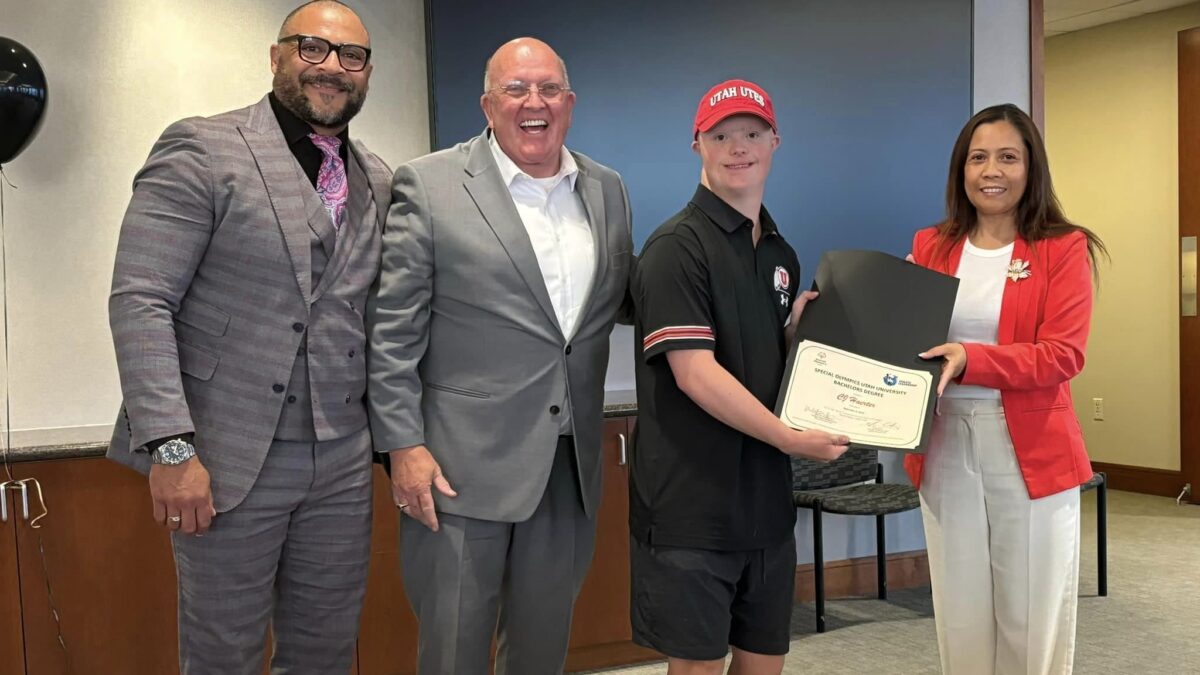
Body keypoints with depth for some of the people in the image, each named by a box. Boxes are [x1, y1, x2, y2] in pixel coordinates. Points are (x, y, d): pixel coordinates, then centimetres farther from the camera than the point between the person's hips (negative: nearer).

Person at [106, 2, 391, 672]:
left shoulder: (378, 179, 11)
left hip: (343, 462, 5)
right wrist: (171, 446, -18)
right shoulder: (201, 150, -6)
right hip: (230, 457, -4)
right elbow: (139, 302, -11)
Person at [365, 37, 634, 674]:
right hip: (462, 462, -4)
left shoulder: (606, 190, 10)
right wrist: (405, 446, -12)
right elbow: (391, 329, -7)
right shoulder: (429, 186, -5)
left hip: (570, 464, 5)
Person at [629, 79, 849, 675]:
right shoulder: (677, 247, -11)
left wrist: (801, 330, 1)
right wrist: (790, 439, -18)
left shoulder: (781, 253, 13)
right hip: (691, 502, -7)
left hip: (765, 498, 7)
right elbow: (694, 372, -19)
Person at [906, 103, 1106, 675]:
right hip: (944, 446, 3)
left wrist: (970, 360, -25)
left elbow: (1062, 356, -12)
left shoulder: (1063, 248, -2)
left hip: (1031, 450, -3)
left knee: (1032, 617, 5)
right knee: (960, 613, 10)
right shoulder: (930, 247, 9)